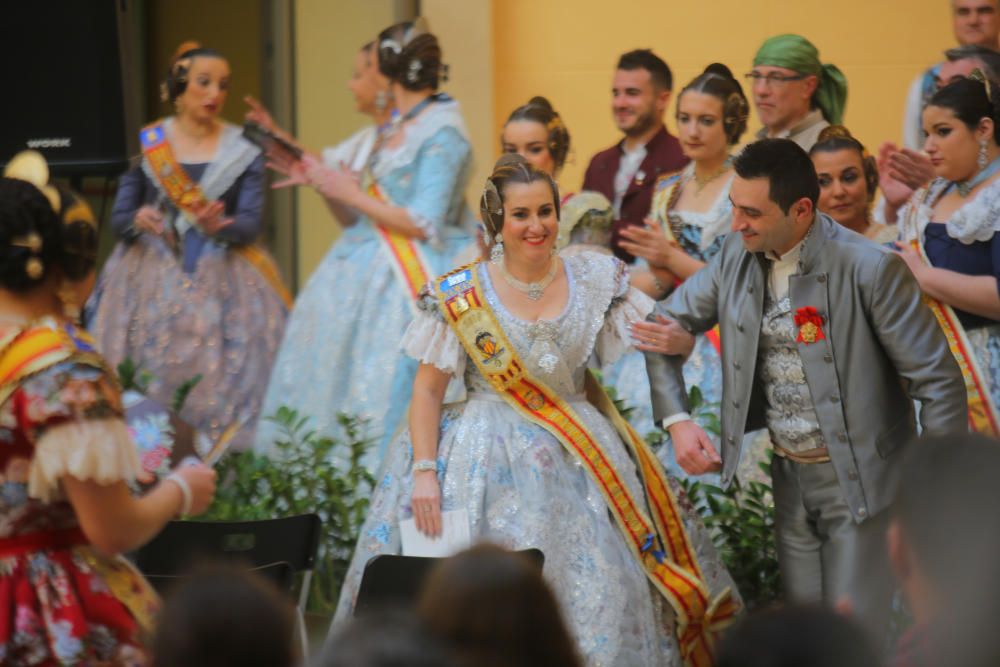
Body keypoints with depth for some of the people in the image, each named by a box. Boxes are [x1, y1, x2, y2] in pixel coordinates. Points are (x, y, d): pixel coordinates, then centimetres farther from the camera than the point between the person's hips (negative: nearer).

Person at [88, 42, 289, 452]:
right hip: (152, 284, 0)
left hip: (219, 285, 0)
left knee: (218, 385, -9)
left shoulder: (244, 153, 5)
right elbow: (118, 218, 6)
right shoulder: (147, 143, 5)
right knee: (147, 388, -7)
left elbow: (250, 226, -3)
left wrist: (219, 226, -25)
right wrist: (138, 220, -18)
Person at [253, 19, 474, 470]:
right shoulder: (400, 128, 14)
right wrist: (323, 180, 12)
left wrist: (356, 196, -12)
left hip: (408, 280, -10)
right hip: (371, 272, 10)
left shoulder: (442, 135, -13)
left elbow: (424, 225, -19)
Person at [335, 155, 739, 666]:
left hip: (579, 460, 3)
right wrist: (423, 471, -12)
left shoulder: (595, 279, 4)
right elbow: (427, 390, -2)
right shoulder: (462, 295, -4)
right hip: (491, 464, -3)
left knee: (596, 602, -3)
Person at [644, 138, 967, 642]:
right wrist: (676, 420, -1)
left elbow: (938, 382, -15)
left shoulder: (870, 269, -19)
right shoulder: (737, 256, -2)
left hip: (860, 481, -6)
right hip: (788, 481, 6)